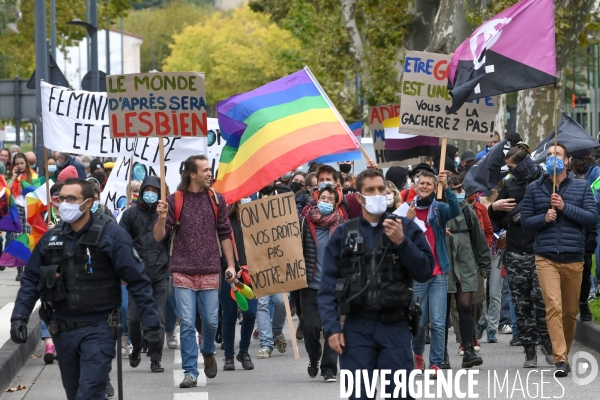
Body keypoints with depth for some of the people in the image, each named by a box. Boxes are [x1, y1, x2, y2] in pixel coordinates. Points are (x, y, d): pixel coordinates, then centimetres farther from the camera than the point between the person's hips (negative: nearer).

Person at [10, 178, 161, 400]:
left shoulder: (110, 235, -9)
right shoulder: (51, 238, 5)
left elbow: (138, 281, -10)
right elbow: (31, 280, 9)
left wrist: (150, 323, -14)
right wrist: (19, 316, -4)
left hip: (98, 329, -5)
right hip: (62, 330, 5)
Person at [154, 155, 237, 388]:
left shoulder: (216, 200, 7)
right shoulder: (175, 200, 0)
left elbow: (225, 235, 12)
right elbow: (159, 237, 0)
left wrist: (230, 264, 6)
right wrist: (162, 218, -20)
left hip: (210, 271, 2)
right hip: (183, 272, -2)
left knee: (211, 320, 3)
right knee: (187, 324, -4)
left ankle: (208, 352, 34)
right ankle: (190, 373, 2)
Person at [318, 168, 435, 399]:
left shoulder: (406, 228, 7)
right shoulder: (343, 234, 8)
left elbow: (425, 272, 1)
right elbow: (328, 286, 5)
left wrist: (402, 242, -11)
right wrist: (331, 327, -5)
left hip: (395, 325, -1)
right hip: (356, 326, 1)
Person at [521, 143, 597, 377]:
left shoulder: (581, 187, 6)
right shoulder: (534, 189, 8)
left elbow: (593, 218, -1)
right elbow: (525, 221, 9)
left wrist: (565, 207, -12)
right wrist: (544, 218, -11)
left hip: (573, 258, 1)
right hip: (546, 258, -1)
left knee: (570, 311, 9)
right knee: (554, 307, -16)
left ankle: (564, 354, 26)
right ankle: (561, 359, -19)